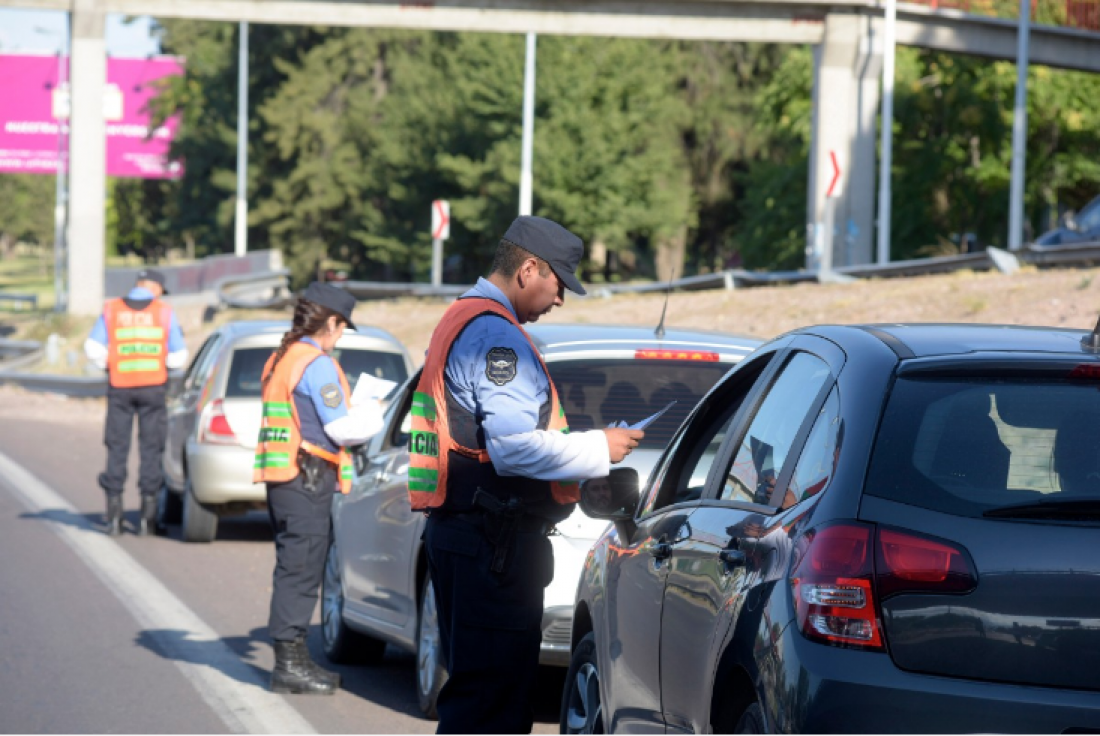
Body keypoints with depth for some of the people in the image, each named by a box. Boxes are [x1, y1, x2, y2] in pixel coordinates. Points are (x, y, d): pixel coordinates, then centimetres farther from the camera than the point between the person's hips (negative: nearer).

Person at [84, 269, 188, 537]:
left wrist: (108, 365, 12)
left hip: (120, 386, 1)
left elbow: (93, 349, -4)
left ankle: (114, 515, 3)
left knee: (117, 448, 6)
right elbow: (178, 357, 0)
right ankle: (147, 516, 3)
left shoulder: (111, 311, 1)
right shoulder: (165, 313, -1)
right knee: (151, 449, 6)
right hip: (153, 387, -1)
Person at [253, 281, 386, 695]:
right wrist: (376, 413, 5)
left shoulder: (280, 360, 18)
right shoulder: (318, 364, -12)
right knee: (300, 571, -7)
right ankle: (290, 664, -7)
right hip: (307, 479, -10)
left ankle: (292, 660, 19)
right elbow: (342, 428, -14)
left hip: (283, 478, 10)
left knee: (295, 570, 14)